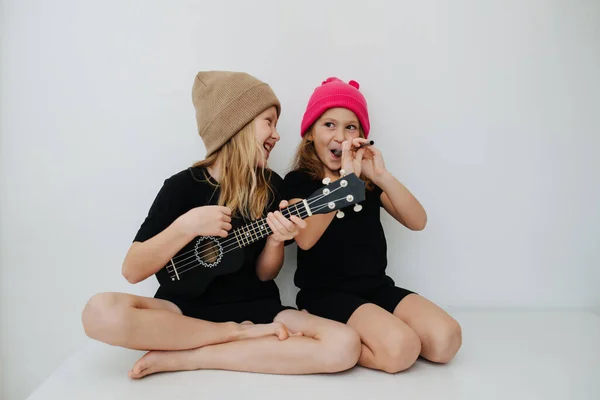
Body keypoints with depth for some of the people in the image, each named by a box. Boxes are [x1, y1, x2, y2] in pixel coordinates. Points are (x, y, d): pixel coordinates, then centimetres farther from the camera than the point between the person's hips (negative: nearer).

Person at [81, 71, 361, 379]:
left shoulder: (271, 186, 1)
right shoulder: (183, 186, -6)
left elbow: (264, 275, 4)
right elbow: (132, 271, -9)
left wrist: (276, 239, -17)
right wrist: (187, 225, -22)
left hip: (254, 307, 3)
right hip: (187, 306, -2)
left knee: (345, 345, -23)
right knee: (102, 312, -32)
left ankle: (182, 357, -17)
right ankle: (241, 334, -14)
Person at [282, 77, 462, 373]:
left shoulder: (369, 181, 11)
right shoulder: (298, 181, 0)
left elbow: (418, 222, 0)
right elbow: (305, 239, -19)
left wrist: (382, 176, -14)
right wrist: (345, 179, -24)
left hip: (376, 287, 5)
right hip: (326, 294, -5)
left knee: (446, 338, -16)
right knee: (400, 349, -27)